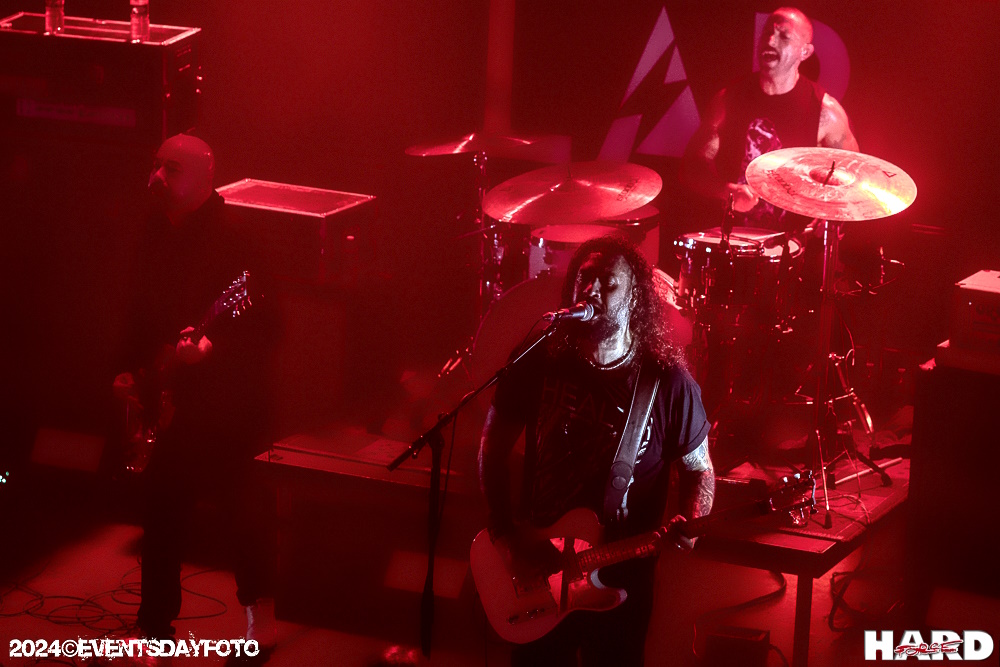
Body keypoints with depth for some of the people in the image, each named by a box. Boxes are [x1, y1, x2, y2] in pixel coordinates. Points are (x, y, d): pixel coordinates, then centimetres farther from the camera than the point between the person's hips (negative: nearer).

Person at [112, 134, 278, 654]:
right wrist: (131, 371, 8)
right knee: (160, 509, 9)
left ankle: (259, 608, 22)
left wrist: (209, 347, -30)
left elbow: (262, 327, -17)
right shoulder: (155, 236, 8)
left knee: (245, 507, 2)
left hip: (228, 401, -6)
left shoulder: (230, 241, -13)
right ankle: (154, 624, 20)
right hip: (168, 398, 6)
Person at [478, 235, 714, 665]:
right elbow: (493, 448, 2)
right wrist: (509, 532, -8)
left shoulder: (668, 384, -11)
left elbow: (699, 469, 1)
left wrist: (688, 525, -18)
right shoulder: (536, 364, -7)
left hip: (621, 581, -1)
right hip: (534, 569, 1)